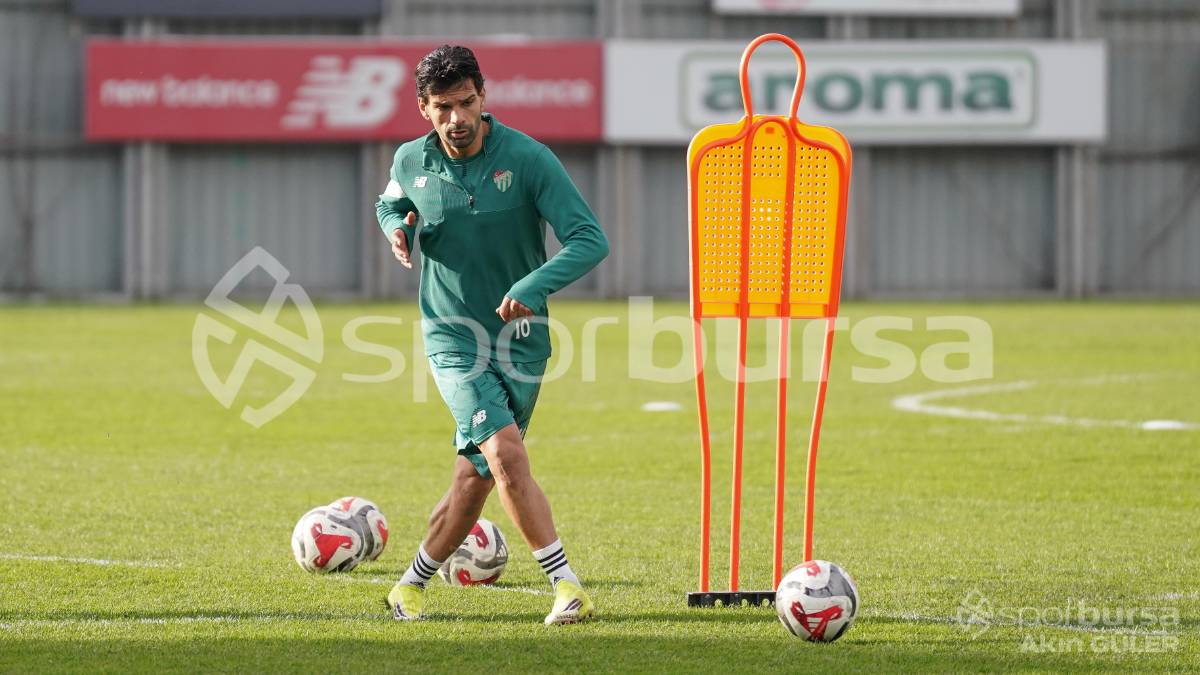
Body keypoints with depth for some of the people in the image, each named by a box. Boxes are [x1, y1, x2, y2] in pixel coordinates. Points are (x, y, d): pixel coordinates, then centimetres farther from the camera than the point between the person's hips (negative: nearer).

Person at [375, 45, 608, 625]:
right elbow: (390, 203, 22)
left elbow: (590, 240, -17)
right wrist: (397, 228, -3)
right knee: (506, 454, -22)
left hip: (521, 337, 1)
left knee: (475, 480, 7)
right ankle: (565, 582, -20)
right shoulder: (411, 162, -3)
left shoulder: (527, 159, -13)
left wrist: (533, 287, -32)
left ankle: (413, 584, 28)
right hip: (454, 338, -1)